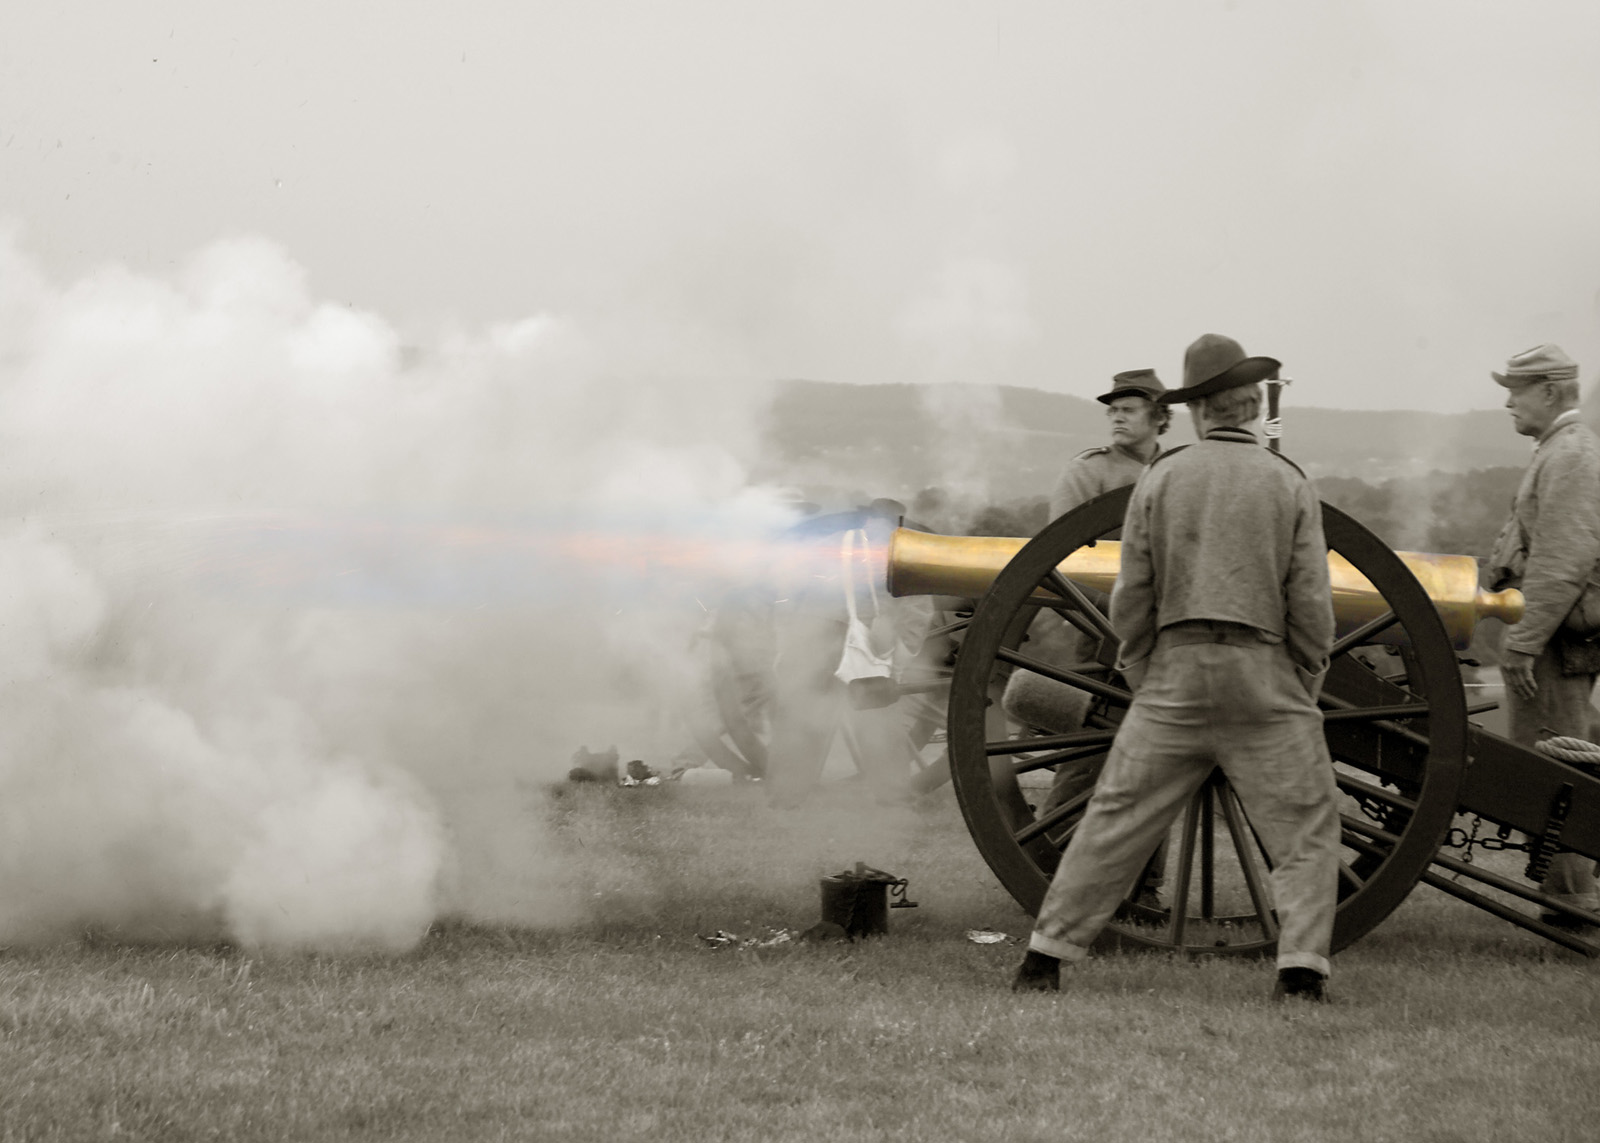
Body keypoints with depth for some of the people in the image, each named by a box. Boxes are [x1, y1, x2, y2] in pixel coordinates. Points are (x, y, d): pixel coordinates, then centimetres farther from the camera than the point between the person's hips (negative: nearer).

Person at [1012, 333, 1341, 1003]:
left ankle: (1044, 959, 10)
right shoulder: (1288, 485, 1)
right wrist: (1306, 685, 9)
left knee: (1115, 820, 8)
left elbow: (1131, 598, 2)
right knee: (1305, 832, 6)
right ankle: (1301, 971, -7)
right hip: (1263, 677, -2)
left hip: (1175, 675, 2)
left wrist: (1140, 676, 14)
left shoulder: (1159, 481, 3)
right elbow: (1311, 605, -3)